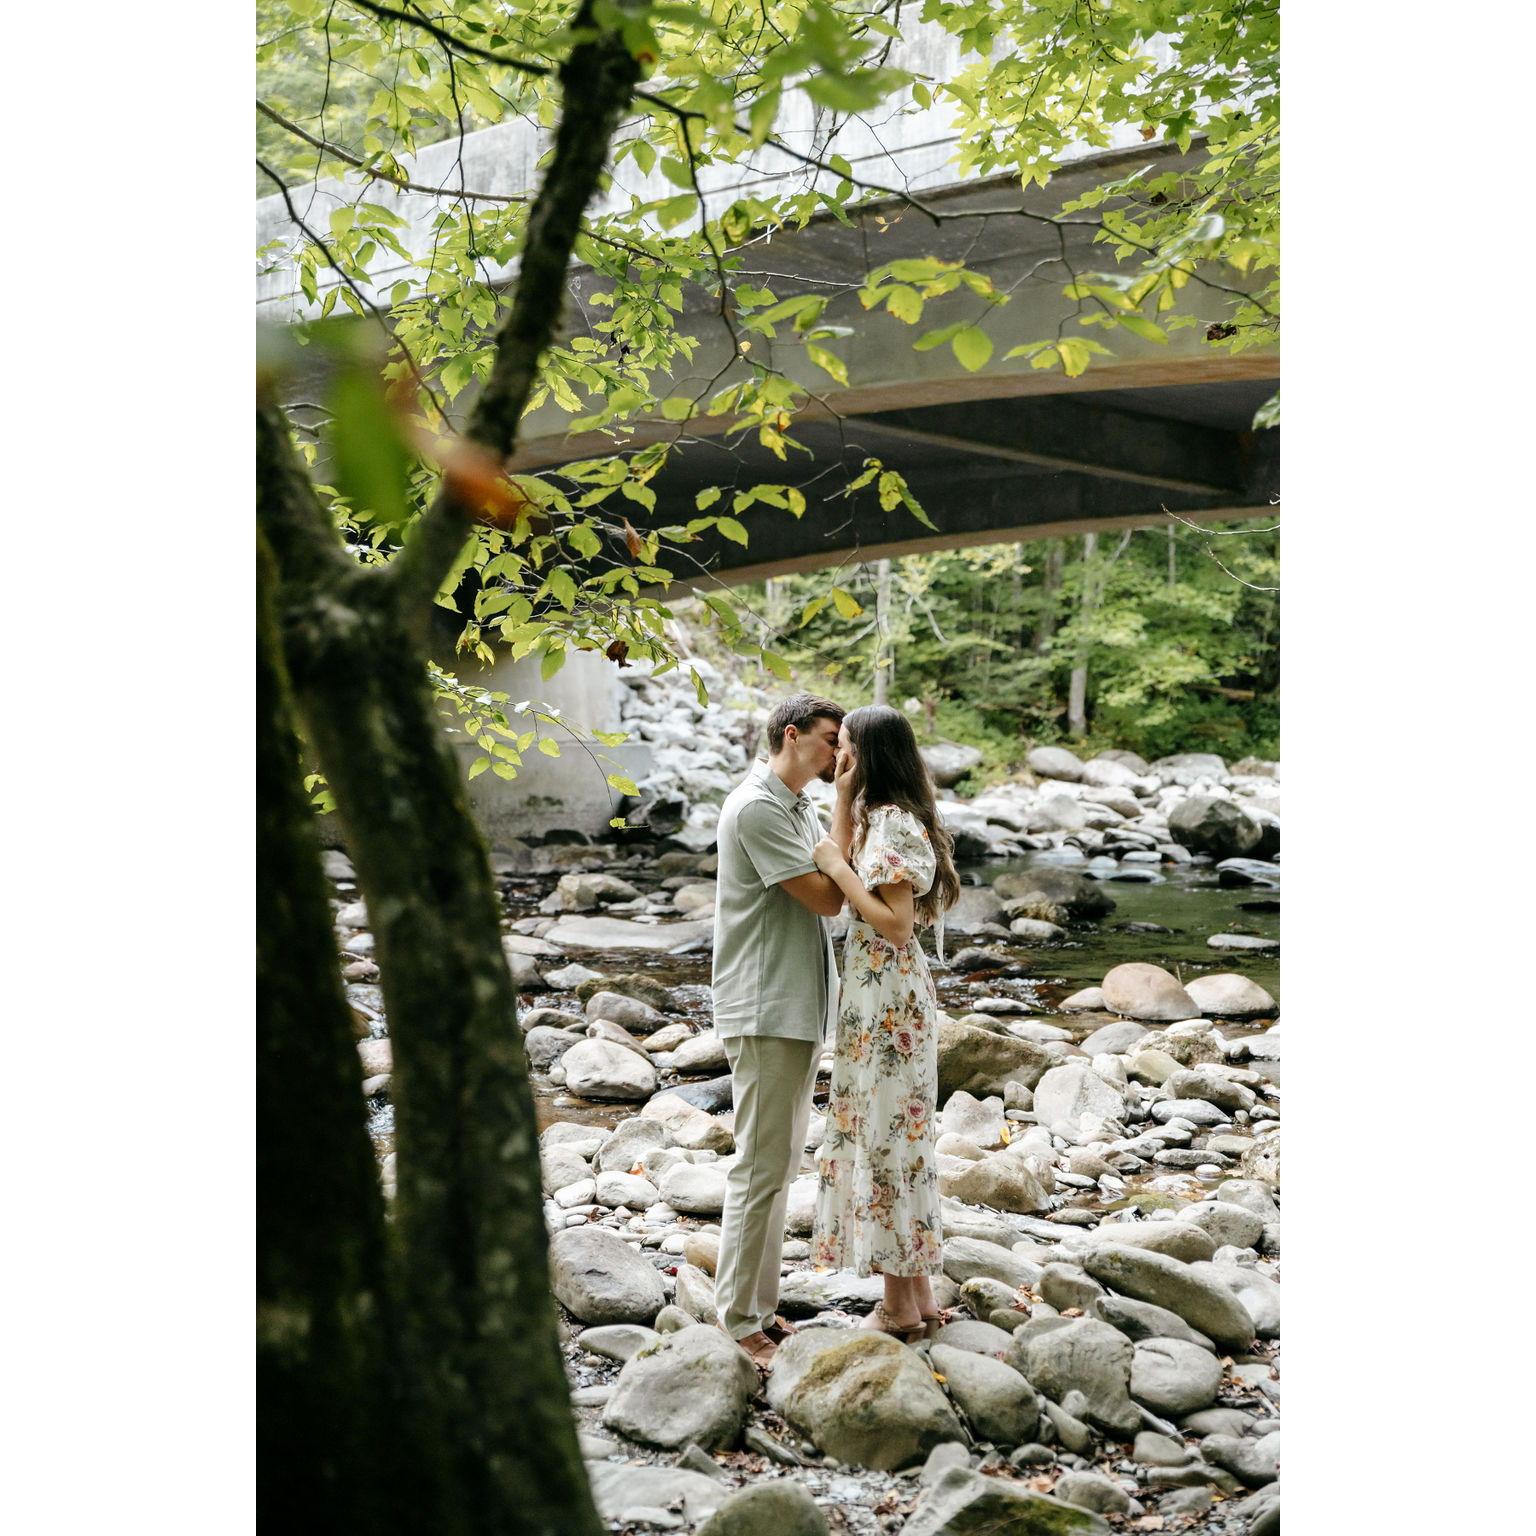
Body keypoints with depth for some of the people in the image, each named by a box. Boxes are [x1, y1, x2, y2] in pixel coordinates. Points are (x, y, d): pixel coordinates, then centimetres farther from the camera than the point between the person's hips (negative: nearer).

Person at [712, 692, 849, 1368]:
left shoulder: (801, 806, 14)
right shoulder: (756, 808, -16)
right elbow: (827, 897, -18)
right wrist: (847, 807, -16)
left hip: (800, 1008, 10)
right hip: (764, 1013, -10)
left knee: (780, 1160, 15)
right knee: (761, 1166, -4)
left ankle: (762, 1306, 25)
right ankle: (739, 1319, 6)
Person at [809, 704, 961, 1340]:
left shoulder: (894, 824, -18)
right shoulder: (877, 815, 12)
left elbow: (895, 924, -23)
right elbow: (837, 881, 8)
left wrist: (839, 869, -18)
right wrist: (843, 799, 5)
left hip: (888, 1002, -10)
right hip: (877, 997, 10)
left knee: (886, 1138, -1)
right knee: (897, 1139, 15)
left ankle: (900, 1307, 9)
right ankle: (918, 1295, 23)